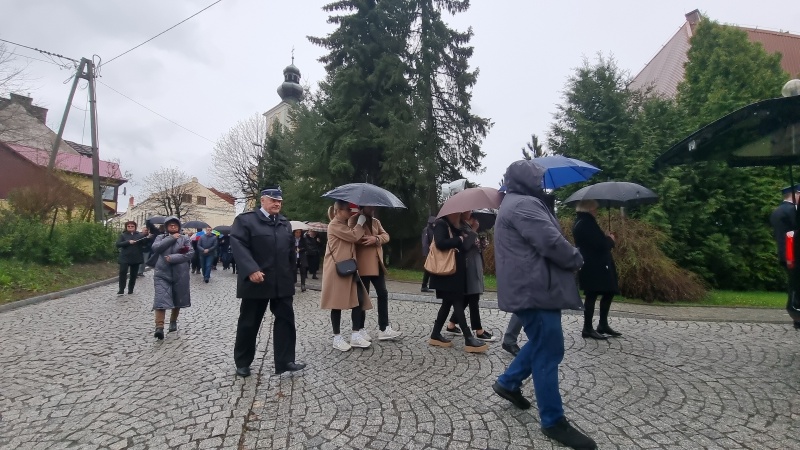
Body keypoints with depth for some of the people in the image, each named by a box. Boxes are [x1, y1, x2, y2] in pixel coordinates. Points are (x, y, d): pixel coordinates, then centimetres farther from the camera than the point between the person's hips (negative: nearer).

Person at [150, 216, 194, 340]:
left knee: (177, 300, 13)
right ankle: (159, 327, -14)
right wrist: (171, 238, -13)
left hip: (180, 275, 1)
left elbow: (190, 254, -10)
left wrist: (172, 258, -17)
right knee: (161, 300, -13)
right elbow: (155, 248, -12)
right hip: (162, 274, 0)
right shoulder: (161, 238, 9)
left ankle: (173, 322, 32)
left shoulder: (185, 239, 4)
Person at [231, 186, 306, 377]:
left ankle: (285, 361, 8)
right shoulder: (245, 220, -3)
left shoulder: (285, 223, 15)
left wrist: (291, 278, 15)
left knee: (286, 320, 1)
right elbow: (238, 245, -16)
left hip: (282, 283, 5)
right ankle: (242, 363, 25)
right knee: (249, 323, 8)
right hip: (256, 281, -4)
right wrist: (251, 270, -28)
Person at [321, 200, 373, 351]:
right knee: (337, 303, -1)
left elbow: (353, 239, 16)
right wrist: (361, 221, -7)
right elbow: (354, 236, -19)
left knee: (358, 300, 3)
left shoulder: (345, 225, 21)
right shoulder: (334, 225, -10)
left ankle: (356, 335, 10)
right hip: (337, 270, -9)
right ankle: (337, 338, 8)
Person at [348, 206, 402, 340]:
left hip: (377, 263, 7)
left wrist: (376, 239, -12)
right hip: (363, 265, -7)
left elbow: (386, 236, 5)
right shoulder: (354, 220, -2)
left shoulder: (376, 221, 19)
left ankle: (383, 329, 10)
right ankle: (360, 329, 14)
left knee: (383, 294, 4)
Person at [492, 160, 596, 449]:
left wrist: (569, 259, 11)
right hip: (534, 288, -11)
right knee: (548, 353, -2)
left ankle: (508, 383, 32)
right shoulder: (524, 205, -16)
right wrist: (576, 260, -4)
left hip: (529, 286, 11)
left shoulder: (515, 204, 20)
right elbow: (552, 243, -22)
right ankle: (553, 422, 10)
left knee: (541, 345, 22)